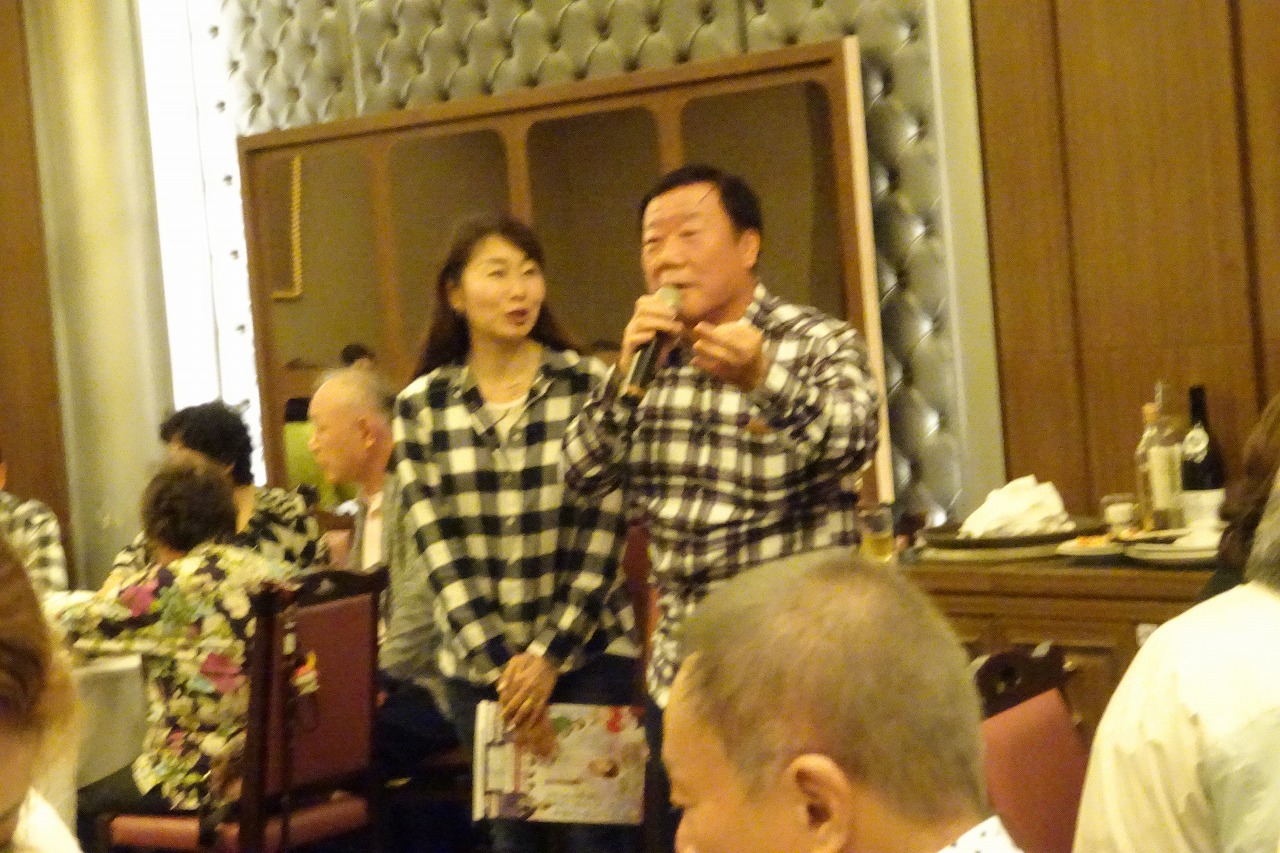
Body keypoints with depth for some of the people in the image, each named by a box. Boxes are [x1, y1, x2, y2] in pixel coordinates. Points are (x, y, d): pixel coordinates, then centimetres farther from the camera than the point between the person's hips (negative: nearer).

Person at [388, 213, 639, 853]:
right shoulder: (420, 407, 2)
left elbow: (600, 534, -5)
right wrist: (499, 665, -9)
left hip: (588, 653, -1)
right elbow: (436, 548, -2)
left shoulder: (590, 387, -2)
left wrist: (549, 656, -10)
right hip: (478, 664, 1)